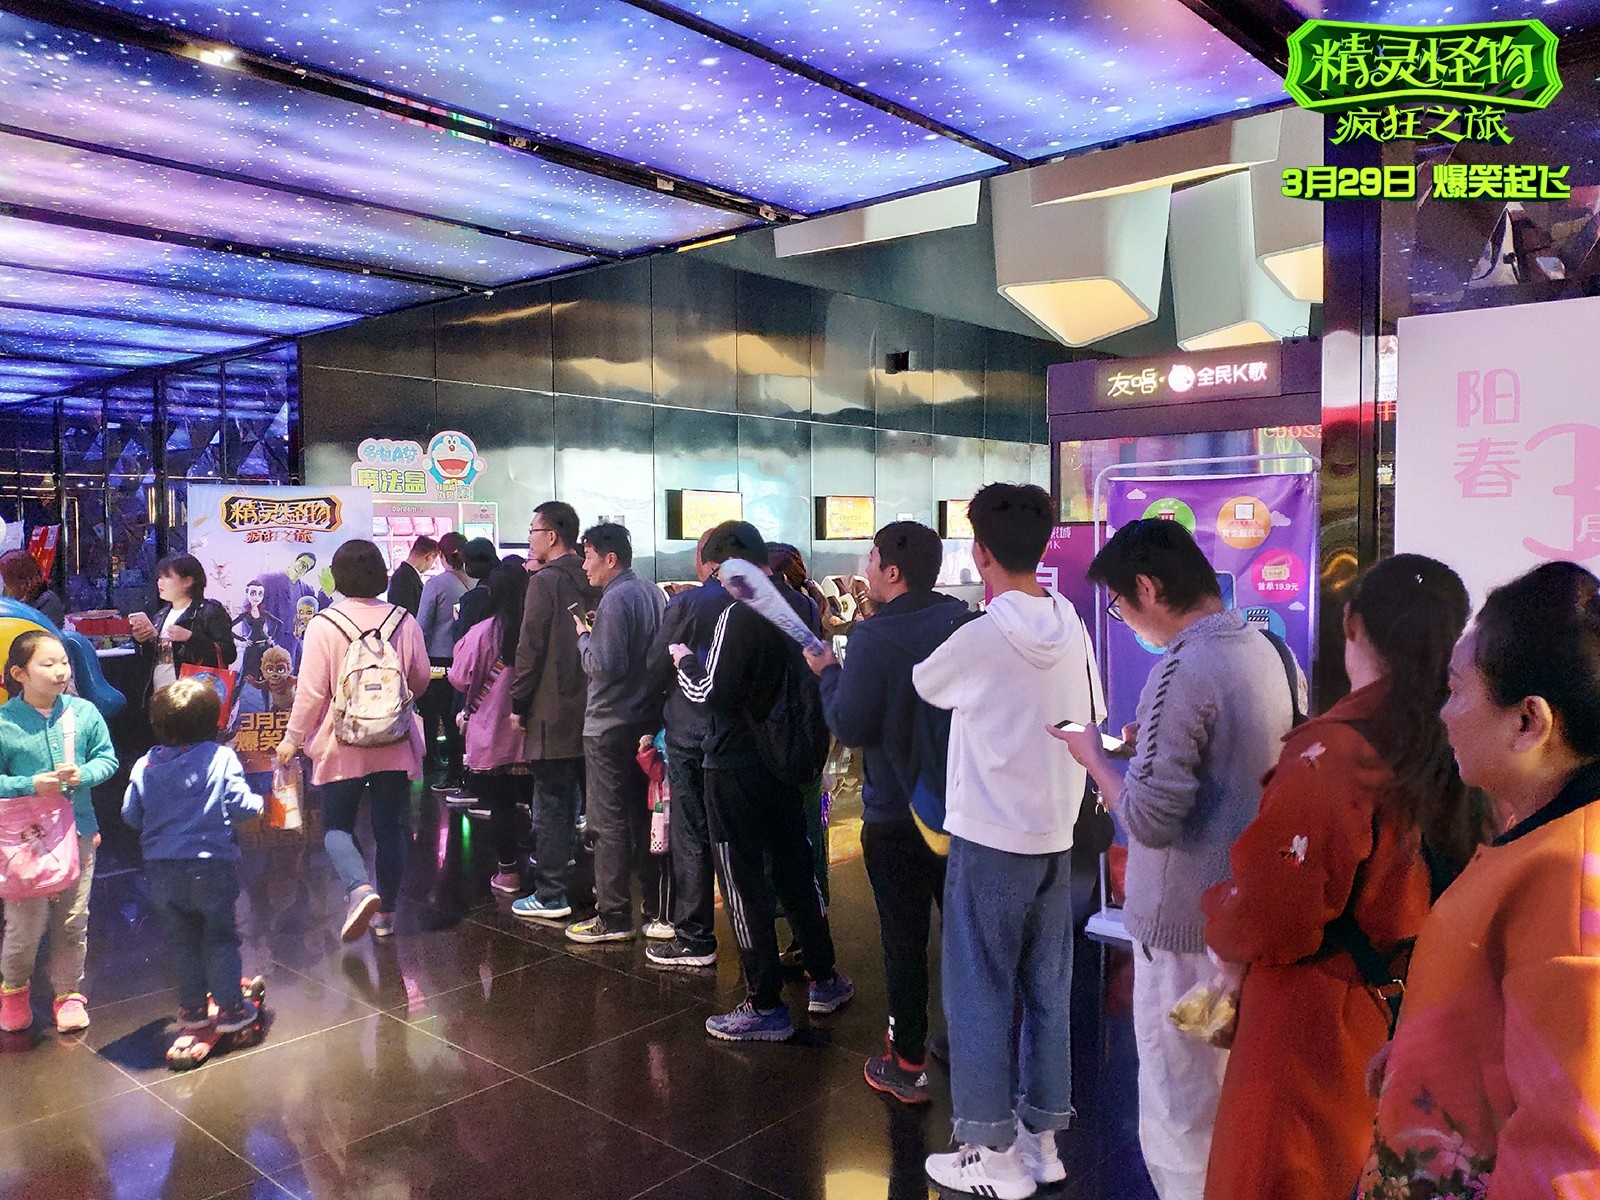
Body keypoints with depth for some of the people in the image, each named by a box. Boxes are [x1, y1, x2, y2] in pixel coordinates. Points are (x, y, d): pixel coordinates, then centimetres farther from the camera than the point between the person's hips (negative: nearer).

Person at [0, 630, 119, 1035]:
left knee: (72, 921, 12)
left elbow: (107, 758, 2)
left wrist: (83, 775, -17)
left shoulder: (84, 712, -4)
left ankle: (69, 992, 30)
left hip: (77, 830, 2)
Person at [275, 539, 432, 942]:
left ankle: (360, 889, -13)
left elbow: (311, 690, -9)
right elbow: (421, 679, 7)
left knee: (337, 826, 11)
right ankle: (385, 912, 17)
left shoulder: (324, 624, -10)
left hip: (343, 744, -2)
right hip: (396, 743, 2)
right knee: (390, 828, 10)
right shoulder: (404, 621, -2)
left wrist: (293, 738, 3)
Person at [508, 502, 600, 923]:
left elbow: (530, 648, -15)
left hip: (552, 714, -7)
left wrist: (518, 704, -7)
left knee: (552, 805, -1)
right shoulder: (592, 581, 8)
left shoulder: (545, 582, -12)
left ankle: (551, 895, 5)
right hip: (591, 710, 7)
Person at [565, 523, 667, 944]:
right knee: (644, 817, 15)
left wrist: (583, 636, -7)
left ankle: (613, 918, 8)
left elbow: (605, 666, -23)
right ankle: (659, 912, 21)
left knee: (609, 824, 1)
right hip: (648, 721, 9)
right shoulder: (652, 592, 10)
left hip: (610, 727, -9)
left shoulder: (615, 599, -17)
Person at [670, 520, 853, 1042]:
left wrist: (686, 661, -2)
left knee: (744, 882, 3)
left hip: (735, 767, -7)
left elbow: (714, 693, -21)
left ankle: (766, 1006, 11)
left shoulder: (739, 615, -20)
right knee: (795, 868, 19)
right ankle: (824, 979, 31)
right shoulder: (799, 607, 3)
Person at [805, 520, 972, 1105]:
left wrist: (828, 673, -2)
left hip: (895, 814, -5)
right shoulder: (963, 623, -3)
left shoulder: (874, 638, -20)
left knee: (904, 938, 7)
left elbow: (850, 726, -19)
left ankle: (908, 1065, 18)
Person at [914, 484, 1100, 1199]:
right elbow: (1090, 725, 8)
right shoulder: (1073, 632, 0)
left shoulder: (977, 639, -17)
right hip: (1056, 837, 6)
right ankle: (1041, 1137, 28)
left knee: (979, 993, 7)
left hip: (988, 842, -6)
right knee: (1047, 991, 15)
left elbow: (924, 684, 2)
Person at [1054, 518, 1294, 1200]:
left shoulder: (1182, 672, -24)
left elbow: (1149, 820, -26)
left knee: (1178, 1122, 6)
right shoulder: (1262, 649, 4)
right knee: (1232, 1095, 25)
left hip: (1185, 927, -9)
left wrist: (1094, 757, -10)